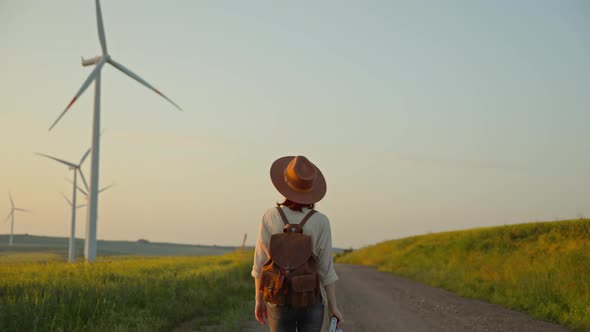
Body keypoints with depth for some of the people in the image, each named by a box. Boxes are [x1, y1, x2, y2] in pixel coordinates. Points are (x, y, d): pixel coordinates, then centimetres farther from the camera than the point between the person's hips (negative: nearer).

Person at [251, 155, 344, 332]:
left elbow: (261, 264, -5)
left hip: (280, 302, 1)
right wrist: (333, 307, -1)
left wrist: (259, 301, 6)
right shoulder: (321, 222, -10)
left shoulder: (270, 218, -8)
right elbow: (325, 269, -8)